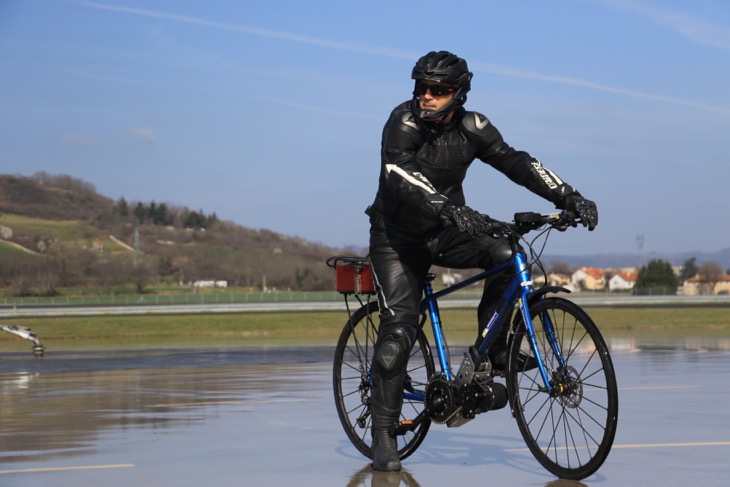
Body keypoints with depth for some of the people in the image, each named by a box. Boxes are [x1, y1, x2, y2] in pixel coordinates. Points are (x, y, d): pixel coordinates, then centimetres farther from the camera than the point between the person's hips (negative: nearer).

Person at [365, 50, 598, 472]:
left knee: (507, 254, -24)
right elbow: (400, 176, -37)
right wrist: (451, 210, -52)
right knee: (399, 330, -14)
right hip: (398, 239, -4)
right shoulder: (404, 121, -21)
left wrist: (569, 197, -27)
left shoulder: (471, 127, -9)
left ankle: (493, 348, -6)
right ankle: (383, 435, -4)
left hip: (445, 232, 4)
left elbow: (514, 162, -15)